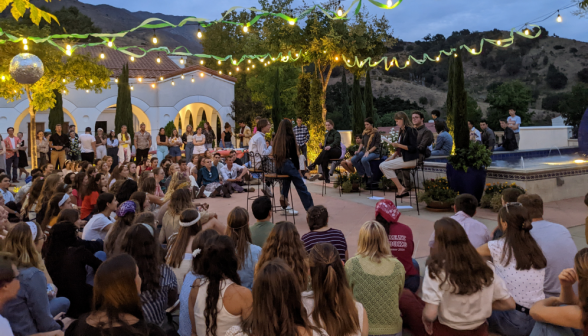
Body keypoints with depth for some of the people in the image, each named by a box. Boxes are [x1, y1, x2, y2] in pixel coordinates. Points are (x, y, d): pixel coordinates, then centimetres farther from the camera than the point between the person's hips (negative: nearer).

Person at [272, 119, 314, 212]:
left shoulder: (276, 139, 9)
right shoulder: (290, 138, -5)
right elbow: (294, 155, -3)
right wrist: (298, 169, 10)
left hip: (277, 167, 6)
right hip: (287, 165, -6)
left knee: (288, 174, 36)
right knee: (302, 188, 1)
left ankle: (283, 198, 32)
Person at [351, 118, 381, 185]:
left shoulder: (376, 133, -8)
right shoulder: (365, 132, 11)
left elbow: (376, 145, -11)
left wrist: (368, 152, -19)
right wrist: (358, 150, 2)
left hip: (374, 152, -7)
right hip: (364, 151, 7)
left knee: (364, 160, -36)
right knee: (353, 159, -16)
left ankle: (369, 177, -19)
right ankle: (363, 175, -3)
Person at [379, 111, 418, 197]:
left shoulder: (410, 130, -12)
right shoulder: (402, 131, 15)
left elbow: (413, 148, -19)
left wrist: (398, 145, -22)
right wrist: (393, 156, 4)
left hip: (410, 159, -9)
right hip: (402, 156, 9)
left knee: (385, 166, -16)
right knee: (382, 165, 0)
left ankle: (401, 188, -12)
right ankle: (399, 187, -2)